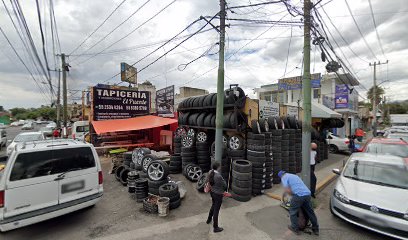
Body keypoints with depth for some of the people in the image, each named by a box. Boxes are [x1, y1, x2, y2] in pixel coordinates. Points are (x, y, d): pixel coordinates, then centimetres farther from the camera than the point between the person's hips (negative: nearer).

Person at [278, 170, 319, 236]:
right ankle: (316, 229, 38)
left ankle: (295, 228, 23)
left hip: (298, 195, -7)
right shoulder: (294, 175, 29)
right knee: (310, 212, 23)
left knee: (293, 211, 13)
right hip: (307, 194, 7)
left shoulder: (284, 177, 6)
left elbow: (287, 190, -5)